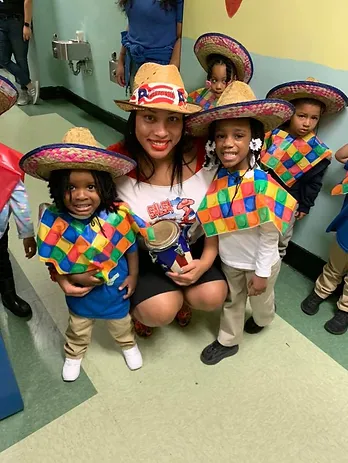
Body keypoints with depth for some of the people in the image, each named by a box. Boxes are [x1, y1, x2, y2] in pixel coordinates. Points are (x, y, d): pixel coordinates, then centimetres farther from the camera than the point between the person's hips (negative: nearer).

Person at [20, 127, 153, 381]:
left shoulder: (116, 216, -27)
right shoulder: (55, 222, -26)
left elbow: (131, 247, -11)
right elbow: (50, 258, -12)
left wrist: (133, 277, -5)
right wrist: (68, 277, -24)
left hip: (116, 288, 0)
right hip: (80, 292, 0)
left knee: (121, 323, 29)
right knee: (78, 328, 29)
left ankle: (129, 344, 62)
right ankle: (73, 355, 60)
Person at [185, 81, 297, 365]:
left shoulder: (262, 185, -31)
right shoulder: (216, 178, -15)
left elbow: (270, 236, -21)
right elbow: (212, 222, -1)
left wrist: (261, 273, -15)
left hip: (257, 263, -3)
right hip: (229, 260, 4)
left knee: (260, 300, 27)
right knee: (231, 302, 24)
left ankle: (263, 319, 61)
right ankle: (228, 341, 47)